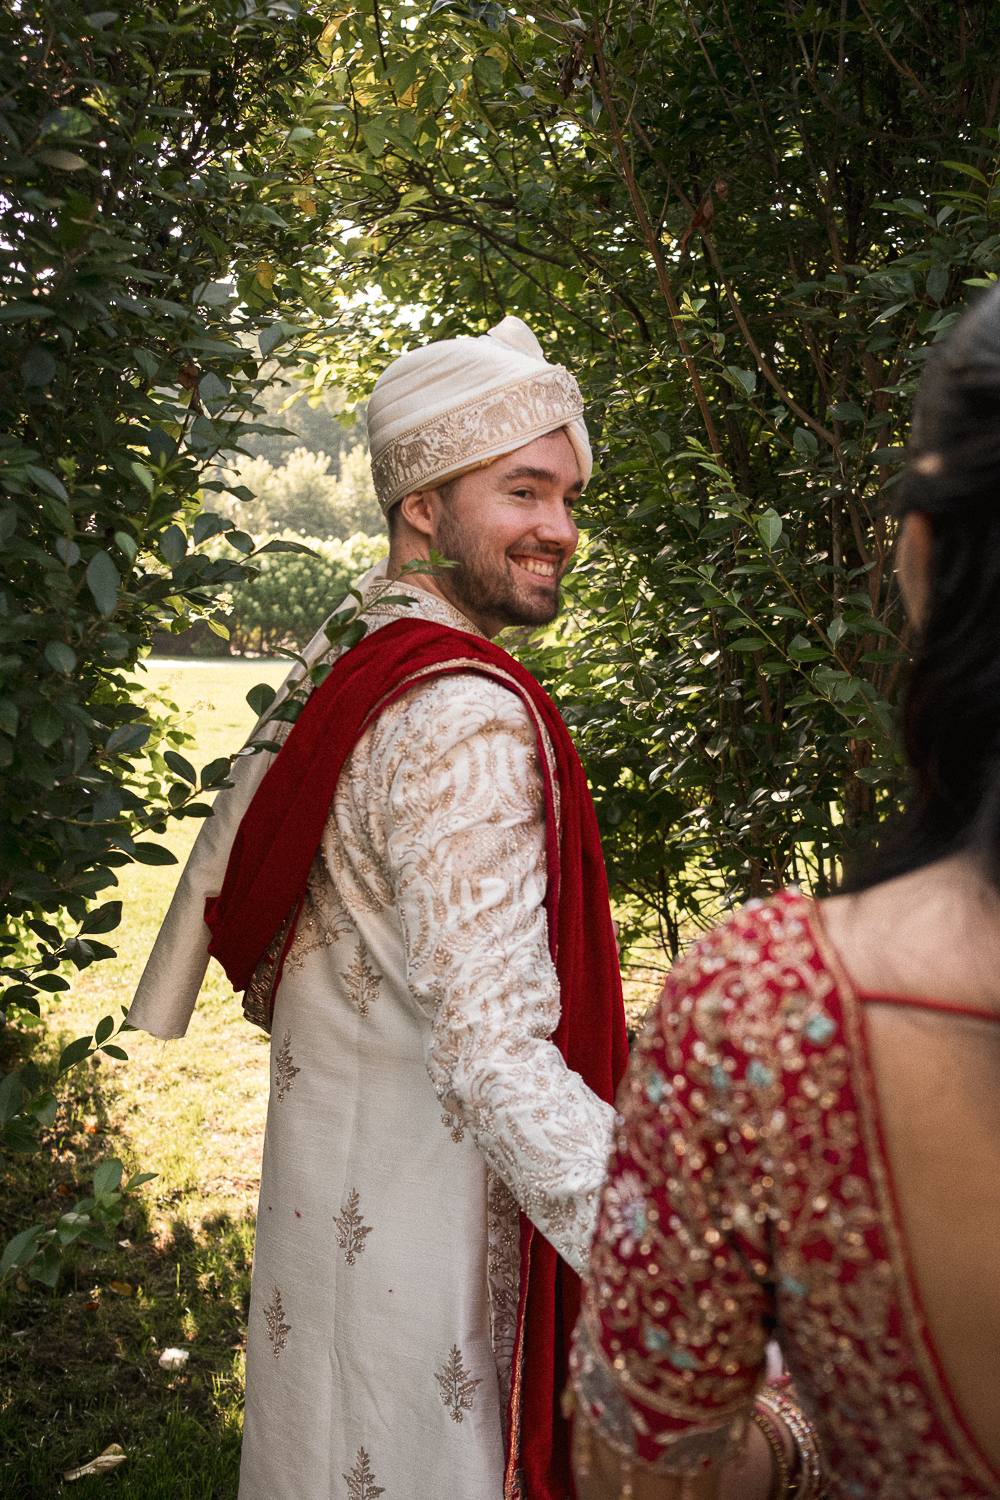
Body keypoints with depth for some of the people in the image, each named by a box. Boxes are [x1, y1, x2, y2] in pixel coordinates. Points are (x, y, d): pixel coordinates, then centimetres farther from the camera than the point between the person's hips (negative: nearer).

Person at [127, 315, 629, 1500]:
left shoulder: (339, 673, 5)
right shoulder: (471, 719, -24)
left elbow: (260, 965, 13)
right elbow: (496, 1060, -33)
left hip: (329, 1192, 9)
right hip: (422, 1219, -9)